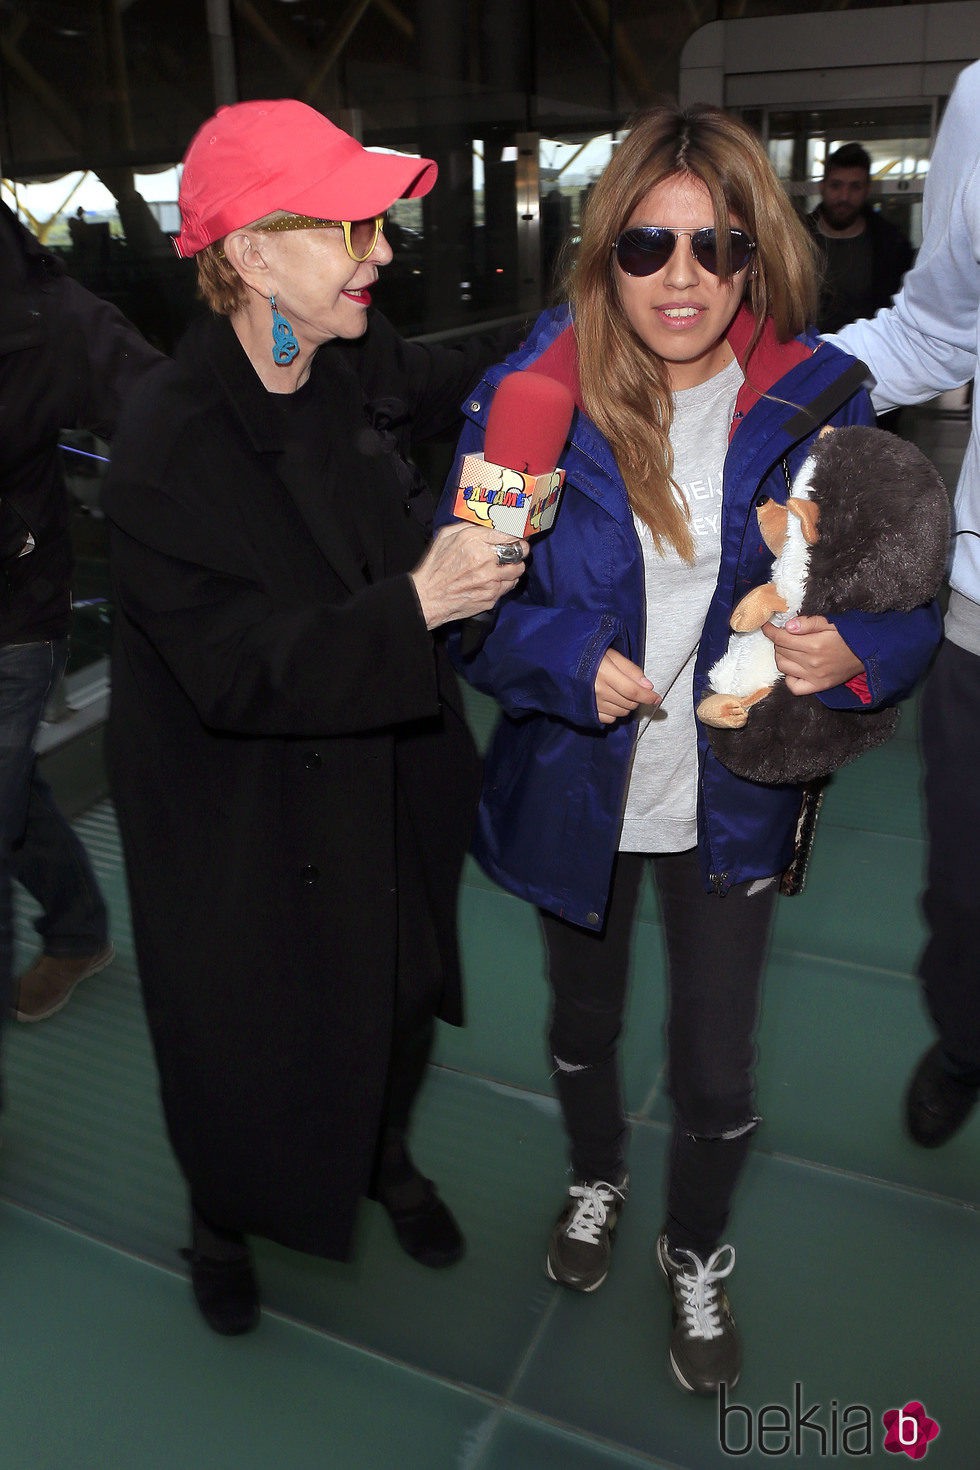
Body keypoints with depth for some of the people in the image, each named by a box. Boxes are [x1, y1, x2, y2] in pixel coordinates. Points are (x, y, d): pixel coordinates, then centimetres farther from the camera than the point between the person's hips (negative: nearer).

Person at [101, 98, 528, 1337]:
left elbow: (445, 385, 19)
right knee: (245, 1037, 16)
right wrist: (415, 605, -35)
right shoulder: (169, 444, -26)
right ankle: (223, 1219, 51)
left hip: (381, 782, 7)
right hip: (241, 830, -6)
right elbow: (235, 671, -29)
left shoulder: (356, 368, -5)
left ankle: (384, 1156, 58)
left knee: (396, 988, 25)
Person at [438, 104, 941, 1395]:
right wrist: (567, 657, -26)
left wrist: (850, 651, -28)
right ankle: (597, 1178, 59)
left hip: (731, 804, 0)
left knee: (716, 1073, 13)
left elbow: (905, 598, -5)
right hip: (576, 794, 1)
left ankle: (698, 1252, 48)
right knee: (583, 1023, 25)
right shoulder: (534, 395, -13)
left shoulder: (819, 403, -11)